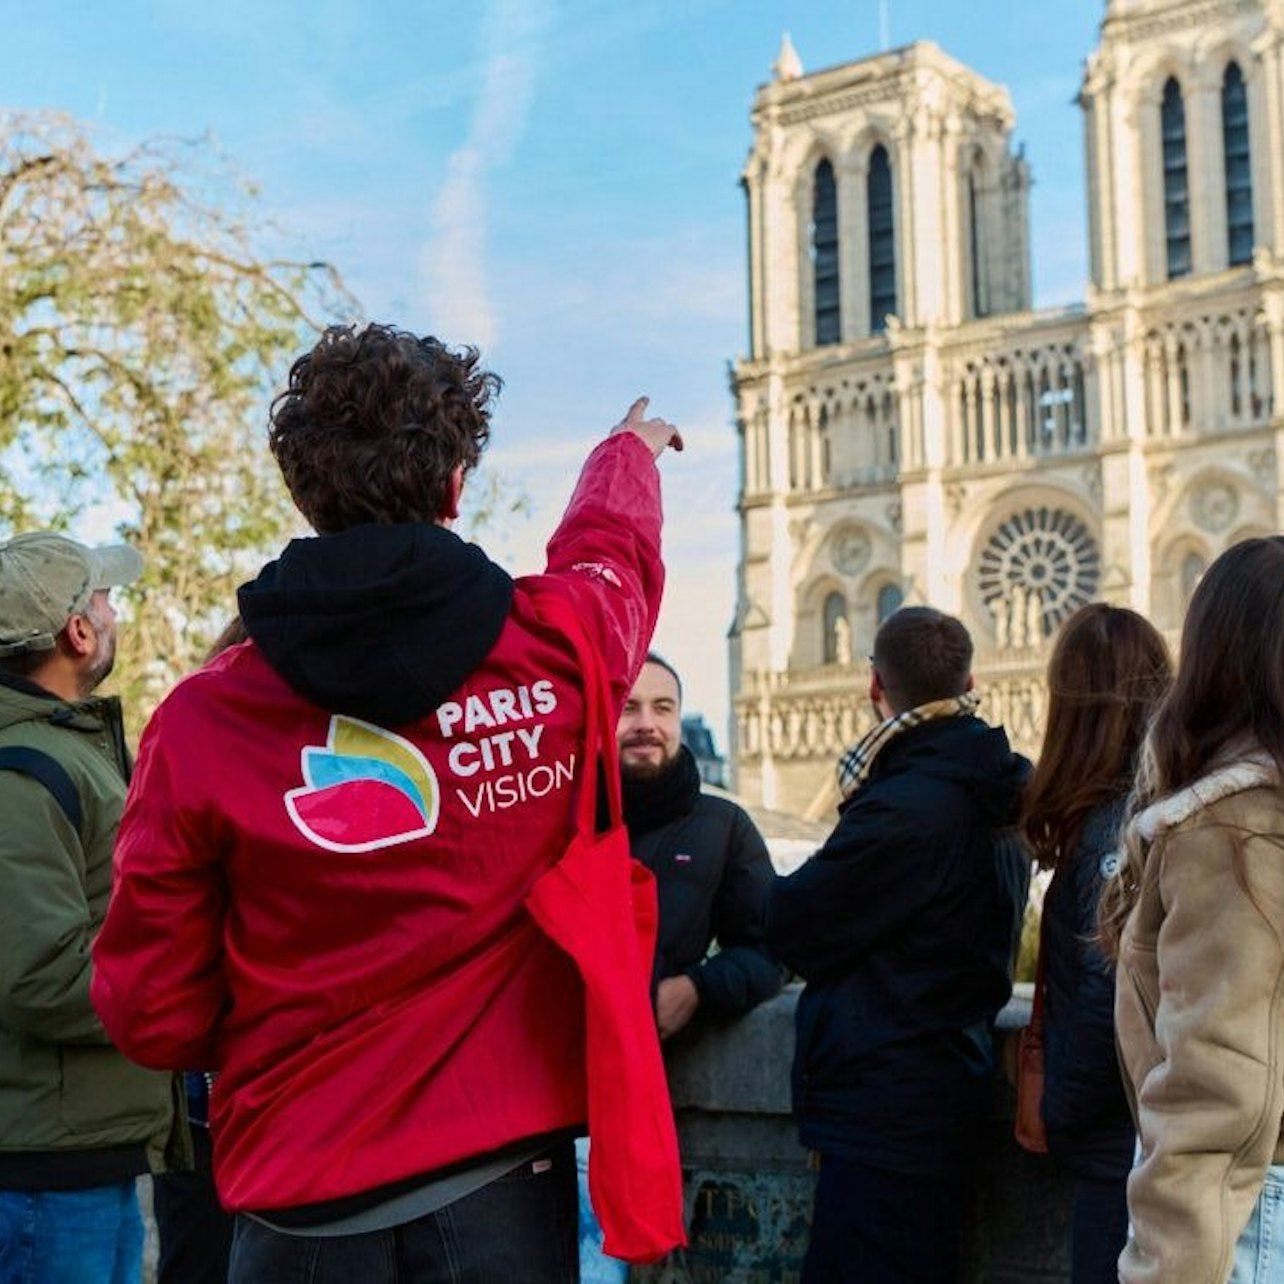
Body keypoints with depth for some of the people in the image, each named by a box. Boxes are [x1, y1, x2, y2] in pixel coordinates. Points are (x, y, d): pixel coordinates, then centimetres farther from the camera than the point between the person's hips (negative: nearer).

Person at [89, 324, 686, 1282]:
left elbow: (152, 1018, -3)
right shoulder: (557, 651, -7)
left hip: (304, 1198, 0)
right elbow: (611, 543, 19)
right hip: (501, 1172, 0)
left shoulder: (202, 722, -11)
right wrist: (629, 451, 42)